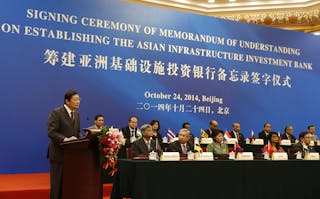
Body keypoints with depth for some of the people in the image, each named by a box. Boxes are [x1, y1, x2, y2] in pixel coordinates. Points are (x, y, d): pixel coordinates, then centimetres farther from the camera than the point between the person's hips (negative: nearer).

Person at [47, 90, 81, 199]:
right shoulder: (56, 113, -10)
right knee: (57, 184, 2)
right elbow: (51, 132, -17)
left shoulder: (76, 114, 12)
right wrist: (65, 139, -28)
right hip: (59, 153, -6)